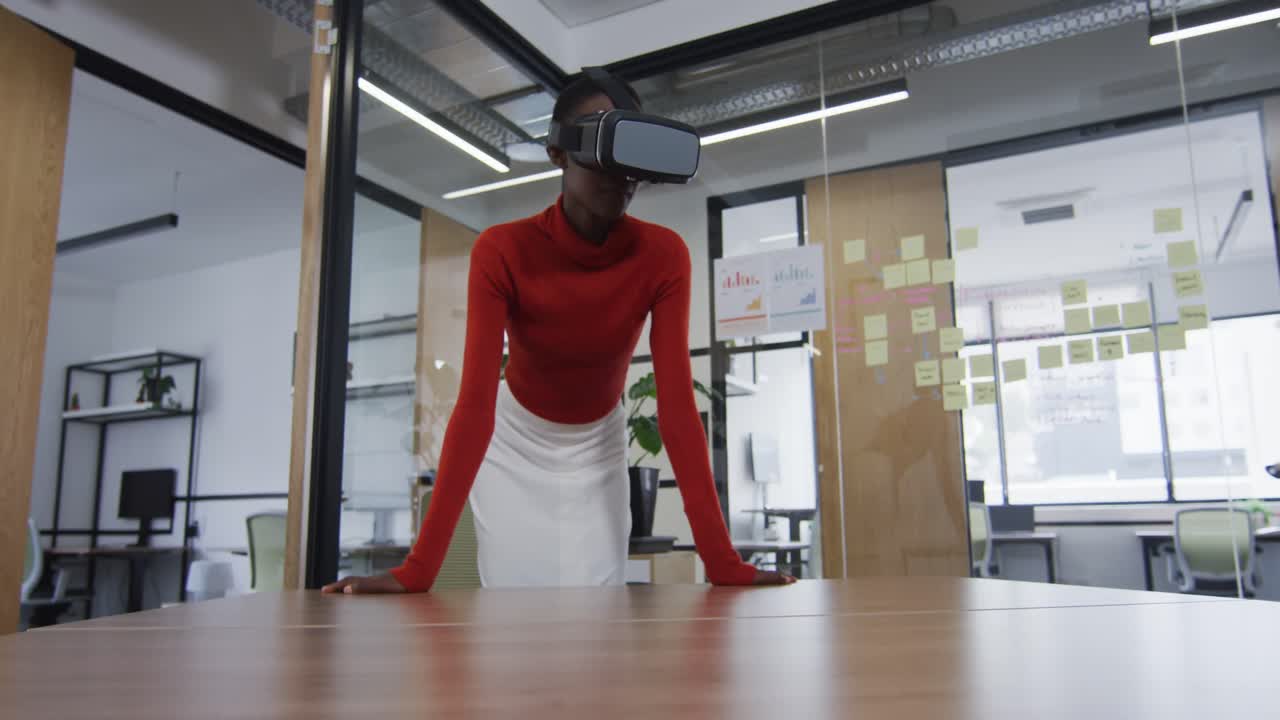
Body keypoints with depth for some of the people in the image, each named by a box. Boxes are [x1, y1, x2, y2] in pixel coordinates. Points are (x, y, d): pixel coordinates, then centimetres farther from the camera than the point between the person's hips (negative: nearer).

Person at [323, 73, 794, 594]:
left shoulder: (664, 255, -21)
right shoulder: (501, 251, -27)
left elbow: (676, 402, -24)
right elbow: (475, 403, -31)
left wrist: (722, 560, -30)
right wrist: (420, 566, -37)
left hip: (599, 447, 2)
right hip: (515, 444, -1)